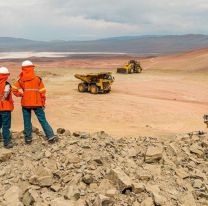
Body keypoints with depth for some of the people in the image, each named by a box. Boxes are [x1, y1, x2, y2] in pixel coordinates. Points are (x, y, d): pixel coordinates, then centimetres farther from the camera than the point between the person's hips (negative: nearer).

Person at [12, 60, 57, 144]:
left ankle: (28, 138, 18)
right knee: (43, 120, 4)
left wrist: (21, 94, 6)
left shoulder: (21, 80, -2)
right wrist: (43, 103, 4)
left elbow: (14, 90, -9)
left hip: (25, 104, 1)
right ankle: (50, 136, 0)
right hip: (37, 104, -1)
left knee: (27, 121, 12)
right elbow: (42, 92, -5)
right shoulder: (38, 79, -5)